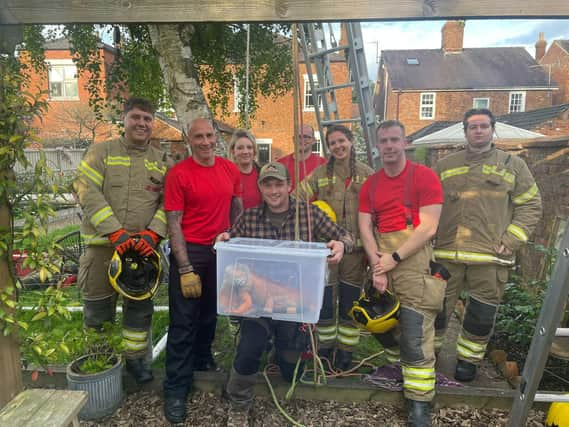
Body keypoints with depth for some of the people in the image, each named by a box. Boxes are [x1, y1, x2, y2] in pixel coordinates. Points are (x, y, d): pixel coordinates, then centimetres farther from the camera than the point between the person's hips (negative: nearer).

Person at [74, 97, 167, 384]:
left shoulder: (160, 161, 8)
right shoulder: (102, 152, 2)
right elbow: (88, 193, -9)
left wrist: (153, 233, -13)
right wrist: (116, 232, -17)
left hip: (144, 248, 2)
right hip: (102, 244, -2)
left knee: (140, 307, 12)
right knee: (98, 308, 9)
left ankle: (135, 358, 31)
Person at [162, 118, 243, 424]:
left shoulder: (230, 169, 3)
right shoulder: (178, 173, -12)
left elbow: (236, 208, 14)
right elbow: (173, 223, -13)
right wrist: (185, 269, -18)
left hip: (221, 250, 5)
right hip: (190, 251, -5)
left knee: (211, 313, 21)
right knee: (183, 322, 1)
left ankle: (203, 359, 44)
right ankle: (176, 390, 14)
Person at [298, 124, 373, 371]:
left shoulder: (367, 175, 4)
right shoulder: (319, 174, 4)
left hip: (355, 248, 0)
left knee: (350, 303, 10)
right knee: (325, 302, 6)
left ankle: (345, 354, 27)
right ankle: (325, 351, 27)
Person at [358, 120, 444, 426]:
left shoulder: (424, 176, -5)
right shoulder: (370, 185, 10)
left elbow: (428, 227, -11)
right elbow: (365, 227, 3)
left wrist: (394, 258, -12)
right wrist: (376, 265, -10)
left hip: (414, 261, -5)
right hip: (381, 262, 6)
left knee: (415, 336, -6)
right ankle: (396, 364, 44)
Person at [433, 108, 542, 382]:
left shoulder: (513, 165, 9)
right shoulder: (445, 166, 12)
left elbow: (531, 205, 6)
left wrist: (510, 241, -5)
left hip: (491, 257, 0)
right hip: (447, 254, 1)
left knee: (481, 314, 8)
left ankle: (468, 359, 29)